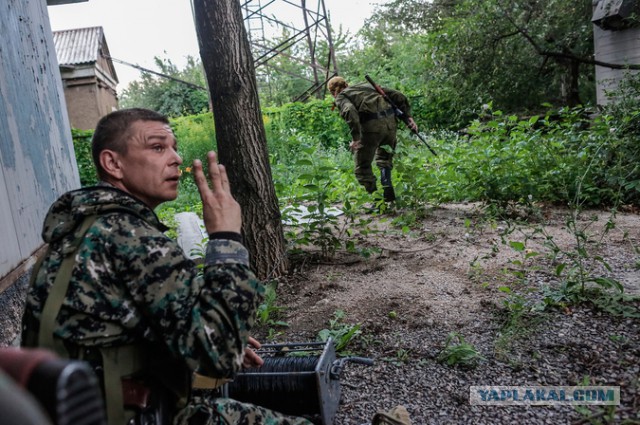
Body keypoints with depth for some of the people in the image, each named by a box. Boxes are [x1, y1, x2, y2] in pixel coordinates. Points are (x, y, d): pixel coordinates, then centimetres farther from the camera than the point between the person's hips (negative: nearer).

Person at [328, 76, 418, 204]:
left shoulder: (341, 96, 13)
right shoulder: (367, 86, 30)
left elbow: (350, 111, -13)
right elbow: (398, 96, 22)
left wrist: (355, 137, -17)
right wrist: (408, 116, 17)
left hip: (371, 126, -6)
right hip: (390, 121, 6)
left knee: (363, 166, 9)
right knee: (384, 159, 26)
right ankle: (388, 189, 10)